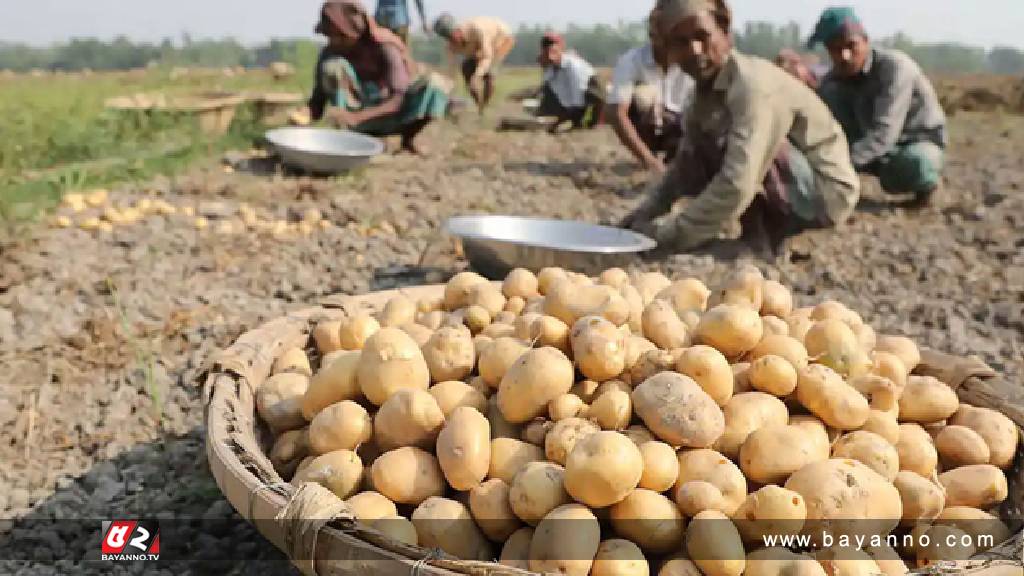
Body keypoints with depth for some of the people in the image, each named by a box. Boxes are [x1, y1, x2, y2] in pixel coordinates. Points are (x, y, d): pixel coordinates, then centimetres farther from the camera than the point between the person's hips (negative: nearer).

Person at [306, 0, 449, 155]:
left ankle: (408, 139, -7)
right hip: (355, 123, 1)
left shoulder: (385, 48, -20)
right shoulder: (329, 55, -11)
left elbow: (398, 100, -31)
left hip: (387, 115, -1)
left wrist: (356, 117, -45)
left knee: (430, 87, -29)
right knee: (333, 66, -24)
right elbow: (318, 102, -9)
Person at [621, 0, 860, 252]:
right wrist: (646, 212, -5)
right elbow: (685, 163, 8)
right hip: (787, 193, 9)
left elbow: (737, 185, -35)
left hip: (825, 191, -9)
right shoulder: (707, 87, 2)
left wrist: (670, 234, -29)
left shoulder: (753, 86, -25)